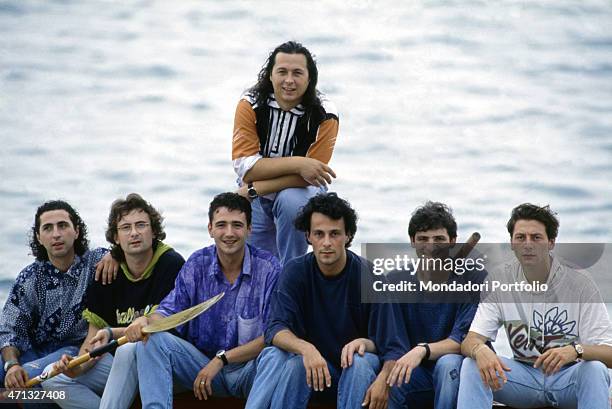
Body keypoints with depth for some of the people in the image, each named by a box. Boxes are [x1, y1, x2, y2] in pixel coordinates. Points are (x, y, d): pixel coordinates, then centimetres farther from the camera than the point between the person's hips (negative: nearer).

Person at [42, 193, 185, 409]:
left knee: (129, 350, -38)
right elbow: (95, 338, 5)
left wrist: (113, 333, -23)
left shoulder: (171, 264, -10)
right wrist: (79, 367, -15)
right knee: (53, 378, -12)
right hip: (121, 360, 6)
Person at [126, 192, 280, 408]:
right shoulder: (196, 264, 5)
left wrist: (221, 359, -18)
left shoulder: (268, 268, -7)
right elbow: (169, 312, 4)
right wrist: (146, 321, -22)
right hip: (202, 361, 4)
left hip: (249, 368, -4)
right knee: (151, 339, -19)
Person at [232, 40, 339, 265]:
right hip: (255, 200, 2)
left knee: (291, 200, -36)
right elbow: (245, 167, -23)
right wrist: (297, 163, -33)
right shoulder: (251, 105, -15)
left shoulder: (324, 115, -18)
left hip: (302, 194, -2)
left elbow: (306, 176, -23)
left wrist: (254, 189, -27)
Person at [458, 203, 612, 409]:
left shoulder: (580, 282, -9)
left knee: (594, 369, -34)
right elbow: (469, 342, -7)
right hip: (524, 377, 2)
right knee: (472, 365, -23)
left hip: (570, 378, -2)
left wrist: (575, 350, -37)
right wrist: (480, 350, -34)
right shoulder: (499, 282, -1)